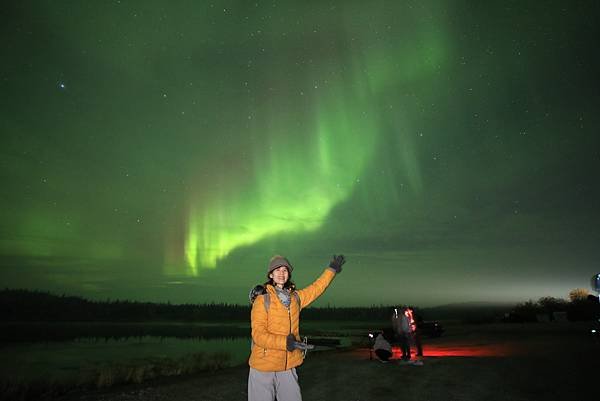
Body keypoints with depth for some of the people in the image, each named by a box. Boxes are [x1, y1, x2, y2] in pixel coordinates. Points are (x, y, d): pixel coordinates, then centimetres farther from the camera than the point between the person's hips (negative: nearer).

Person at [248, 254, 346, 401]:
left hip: (288, 366, 4)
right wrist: (285, 342, -28)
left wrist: (331, 269, 26)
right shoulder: (262, 300, -9)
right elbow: (258, 335, -15)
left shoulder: (296, 297, 5)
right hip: (263, 366, -4)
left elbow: (316, 288, 21)